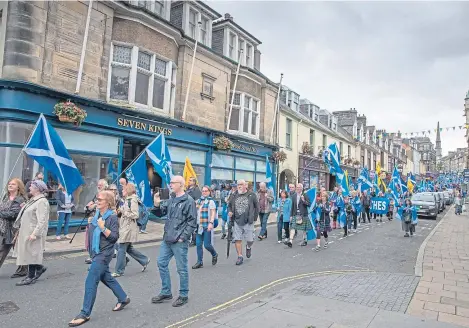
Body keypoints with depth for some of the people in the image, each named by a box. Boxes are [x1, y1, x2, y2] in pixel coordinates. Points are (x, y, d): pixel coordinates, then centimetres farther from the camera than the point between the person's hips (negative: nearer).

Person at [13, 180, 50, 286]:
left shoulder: (42, 202, -17)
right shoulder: (33, 200, 14)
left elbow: (42, 220, -22)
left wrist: (35, 233, -25)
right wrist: (19, 228, 17)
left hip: (33, 232, -9)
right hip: (26, 231, 9)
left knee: (31, 253, -2)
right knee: (27, 252, 13)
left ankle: (31, 277, 9)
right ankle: (39, 267, 28)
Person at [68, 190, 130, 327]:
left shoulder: (112, 217, -17)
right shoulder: (96, 213, 5)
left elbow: (115, 237, -20)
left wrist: (103, 228, -30)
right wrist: (90, 223, 4)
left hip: (104, 254, -9)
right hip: (96, 252, 9)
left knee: (90, 282, -7)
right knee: (106, 277, 20)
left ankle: (85, 314, 7)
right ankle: (123, 299, 37)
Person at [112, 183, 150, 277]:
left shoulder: (132, 201, -16)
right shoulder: (127, 200, 13)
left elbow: (135, 215, -22)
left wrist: (123, 212, -19)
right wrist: (120, 211, 5)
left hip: (129, 228, -10)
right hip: (125, 227, 10)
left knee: (121, 249, -2)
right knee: (128, 248, 16)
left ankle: (119, 271, 11)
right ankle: (145, 261, 28)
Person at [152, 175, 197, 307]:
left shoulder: (188, 201, -11)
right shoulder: (171, 200, 12)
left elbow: (192, 221, -13)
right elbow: (163, 212, 17)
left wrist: (183, 237, -16)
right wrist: (157, 204, -2)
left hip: (179, 241, -8)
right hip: (167, 239, 8)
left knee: (182, 268, 4)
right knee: (162, 263, 13)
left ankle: (183, 295, 20)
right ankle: (166, 292, 29)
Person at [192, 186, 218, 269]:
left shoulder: (211, 201, -5)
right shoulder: (198, 201, 12)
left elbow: (213, 213, -11)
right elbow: (195, 212, 20)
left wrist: (211, 223, -23)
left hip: (207, 226, -5)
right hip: (199, 226, 6)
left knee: (207, 244, -2)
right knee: (198, 244, 5)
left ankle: (214, 255, 27)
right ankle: (200, 262, 16)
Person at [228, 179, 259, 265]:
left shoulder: (252, 195, -2)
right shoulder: (234, 195, 6)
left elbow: (257, 207, 5)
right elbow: (229, 206, 17)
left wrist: (254, 217, 2)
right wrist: (229, 212, -2)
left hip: (248, 222, -2)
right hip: (237, 222, 2)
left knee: (250, 240, 3)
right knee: (237, 240, 2)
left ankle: (248, 247, 37)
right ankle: (240, 256, 16)